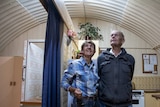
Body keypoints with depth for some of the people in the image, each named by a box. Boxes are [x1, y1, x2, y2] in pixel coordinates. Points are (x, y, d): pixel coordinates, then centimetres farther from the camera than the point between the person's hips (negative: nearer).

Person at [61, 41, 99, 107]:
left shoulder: (95, 66, 5)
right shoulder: (74, 64, -8)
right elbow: (64, 82, -5)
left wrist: (97, 91, -2)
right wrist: (73, 90, -21)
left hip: (94, 101, 5)